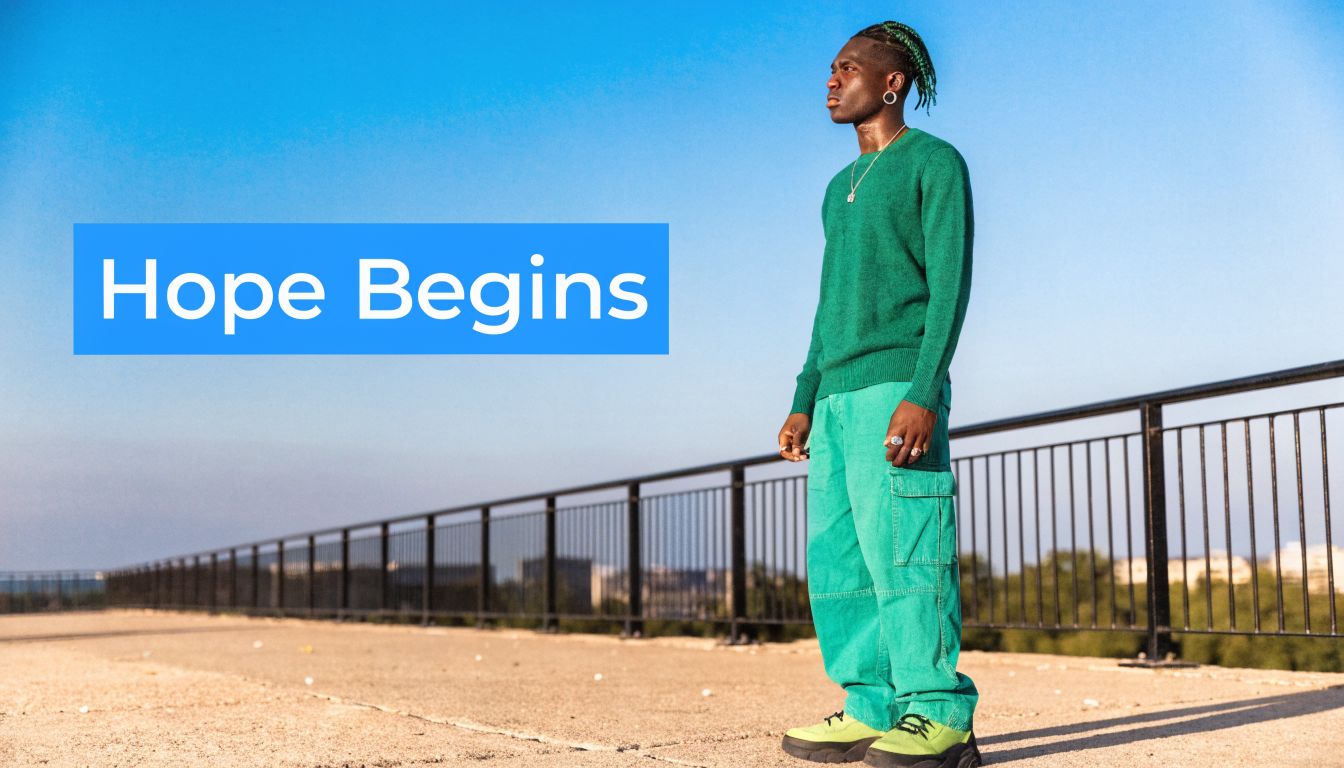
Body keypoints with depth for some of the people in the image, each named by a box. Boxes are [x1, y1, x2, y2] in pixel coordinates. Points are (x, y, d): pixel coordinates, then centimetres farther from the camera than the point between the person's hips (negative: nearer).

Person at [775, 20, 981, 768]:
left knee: (901, 550, -13)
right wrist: (805, 401, 17)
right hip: (838, 395, 8)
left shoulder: (935, 163, 1)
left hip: (898, 387, -8)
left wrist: (922, 393, -18)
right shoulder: (841, 188, 24)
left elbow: (950, 283, -8)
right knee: (838, 559, 3)